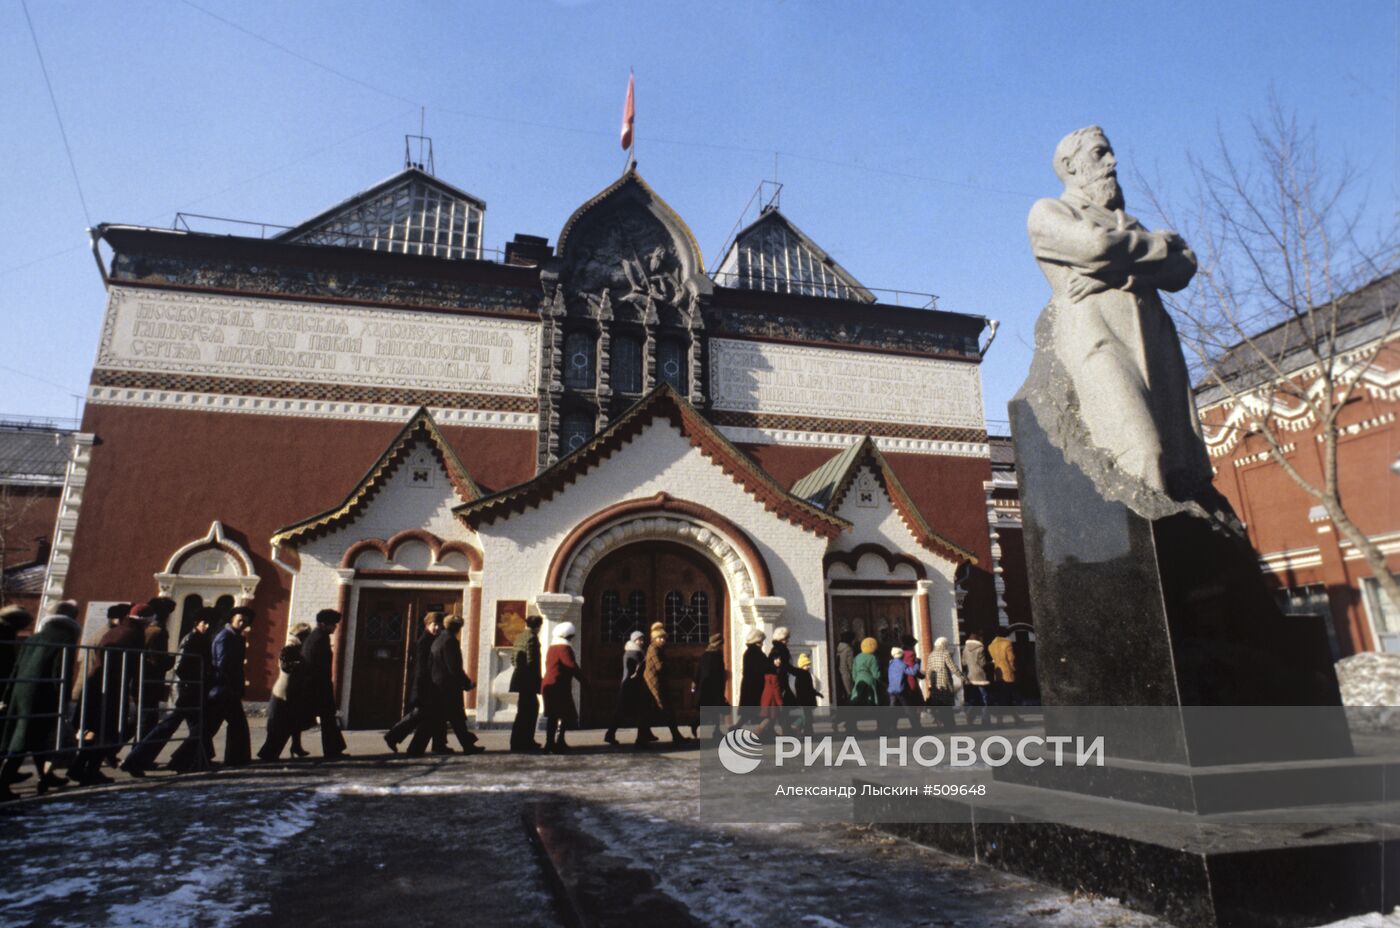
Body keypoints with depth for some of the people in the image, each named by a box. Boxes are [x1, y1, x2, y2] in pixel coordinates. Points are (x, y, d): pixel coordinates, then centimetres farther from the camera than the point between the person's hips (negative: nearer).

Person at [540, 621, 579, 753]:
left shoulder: (552, 647, 17)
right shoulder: (564, 648, -12)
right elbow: (572, 666, -20)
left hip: (548, 685, 9)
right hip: (559, 686, -9)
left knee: (552, 716, 13)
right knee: (566, 715, -5)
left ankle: (550, 743, 14)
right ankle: (559, 742, -11)